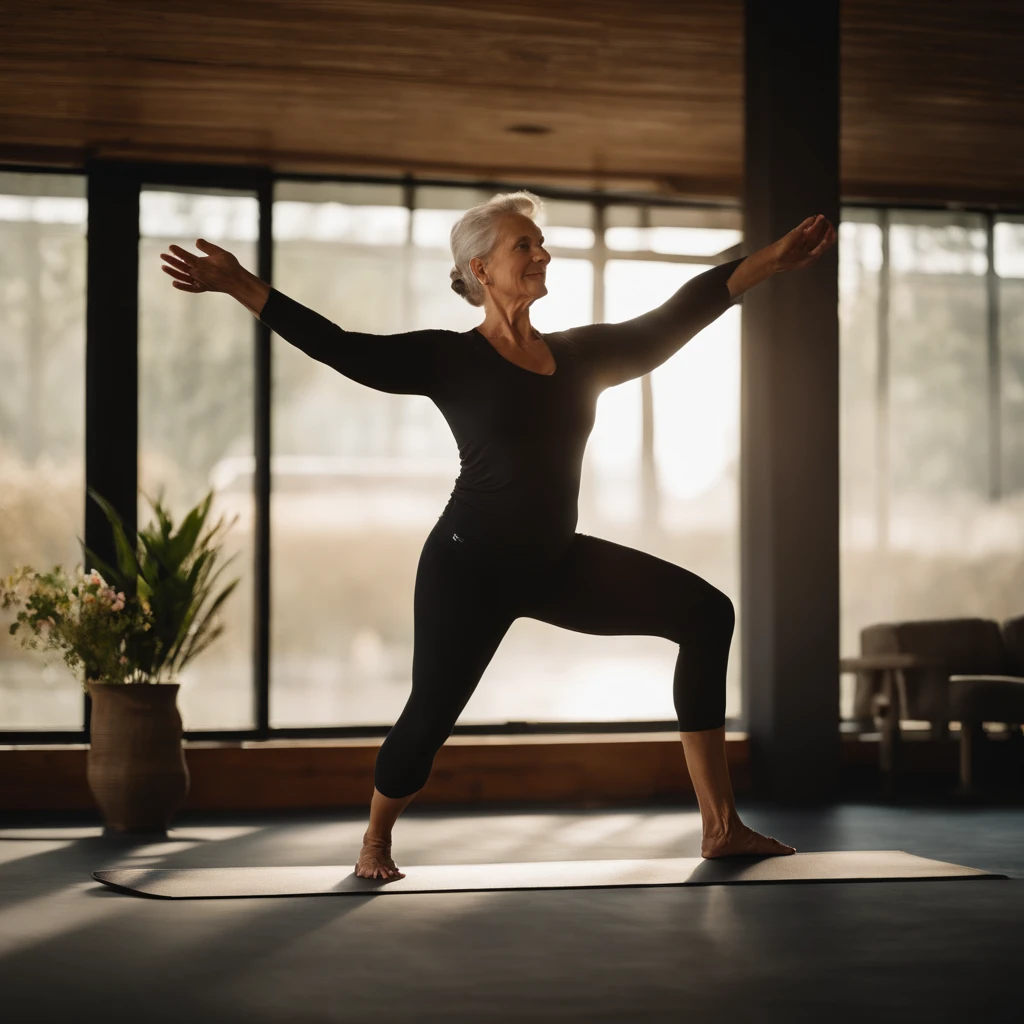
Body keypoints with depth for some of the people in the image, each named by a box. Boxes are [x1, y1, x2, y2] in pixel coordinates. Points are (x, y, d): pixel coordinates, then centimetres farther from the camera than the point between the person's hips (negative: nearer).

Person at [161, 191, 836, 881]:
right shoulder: (451, 359, -7)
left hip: (556, 564, 6)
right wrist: (240, 285, -22)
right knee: (431, 714, -7)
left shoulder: (582, 353, 8)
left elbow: (677, 315, 12)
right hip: (470, 567, -5)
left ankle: (721, 828, -4)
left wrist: (775, 261, 13)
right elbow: (341, 348, -14)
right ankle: (375, 845, 28)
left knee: (706, 615, -5)